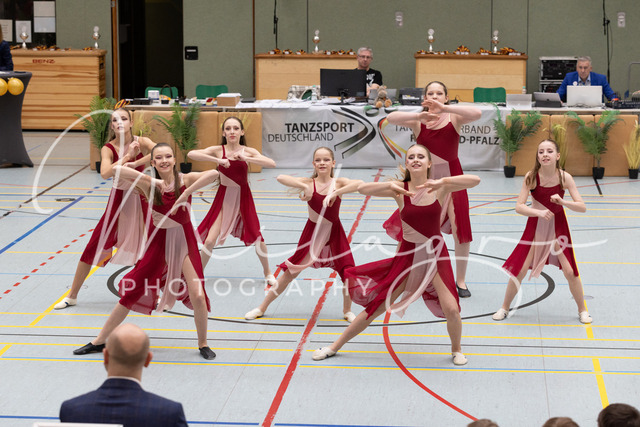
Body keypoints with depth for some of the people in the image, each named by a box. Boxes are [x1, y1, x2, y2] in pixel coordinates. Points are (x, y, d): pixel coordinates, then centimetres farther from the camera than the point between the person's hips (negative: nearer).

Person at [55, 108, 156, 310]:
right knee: (93, 246, 0)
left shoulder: (141, 142, -11)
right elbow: (105, 173, -30)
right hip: (118, 199, 0)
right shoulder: (108, 148, -11)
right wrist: (127, 156, -34)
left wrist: (134, 163, -35)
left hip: (140, 198, 0)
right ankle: (72, 296, 11)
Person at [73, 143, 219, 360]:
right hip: (158, 242, 1)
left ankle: (203, 344, 13)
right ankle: (99, 341, 19)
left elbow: (213, 174, -28)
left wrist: (186, 194, -31)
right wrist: (152, 180, -27)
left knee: (197, 295, -11)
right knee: (131, 292, 6)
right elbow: (118, 170, -23)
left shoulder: (186, 180, -9)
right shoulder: (149, 185, -9)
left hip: (183, 241, -1)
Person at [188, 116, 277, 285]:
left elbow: (272, 164, -22)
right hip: (224, 197, -1)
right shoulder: (218, 150, -9)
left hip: (243, 197, 1)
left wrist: (246, 158, -28)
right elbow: (191, 154, -23)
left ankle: (267, 272, 30)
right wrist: (217, 160, -30)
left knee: (258, 238, 6)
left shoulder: (248, 151, -7)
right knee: (210, 240, -6)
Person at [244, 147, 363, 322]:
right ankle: (262, 308, 17)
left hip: (334, 234, 1)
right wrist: (304, 187, -33)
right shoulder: (309, 183, -10)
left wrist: (336, 193, -38)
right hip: (312, 233, 0)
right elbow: (280, 178, -24)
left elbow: (359, 183, -31)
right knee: (291, 272, 4)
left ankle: (347, 311, 20)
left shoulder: (338, 183, -9)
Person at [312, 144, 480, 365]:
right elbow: (362, 189, -20)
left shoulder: (439, 187, -10)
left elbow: (475, 180, -23)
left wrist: (442, 181, -33)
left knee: (451, 308, -13)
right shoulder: (400, 189, -10)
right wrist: (391, 185, -35)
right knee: (377, 305, 4)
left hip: (435, 254, 0)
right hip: (408, 254, 0)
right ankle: (335, 346, 19)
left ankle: (456, 349, 18)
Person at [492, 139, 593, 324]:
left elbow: (582, 207, -15)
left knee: (570, 272, -3)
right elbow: (519, 207, -18)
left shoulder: (564, 177, -16)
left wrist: (563, 202, -32)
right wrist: (539, 212, -33)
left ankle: (582, 310, 19)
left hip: (558, 226, 0)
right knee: (519, 270, -1)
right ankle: (505, 308, 19)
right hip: (536, 226, 0)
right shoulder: (531, 177, -17)